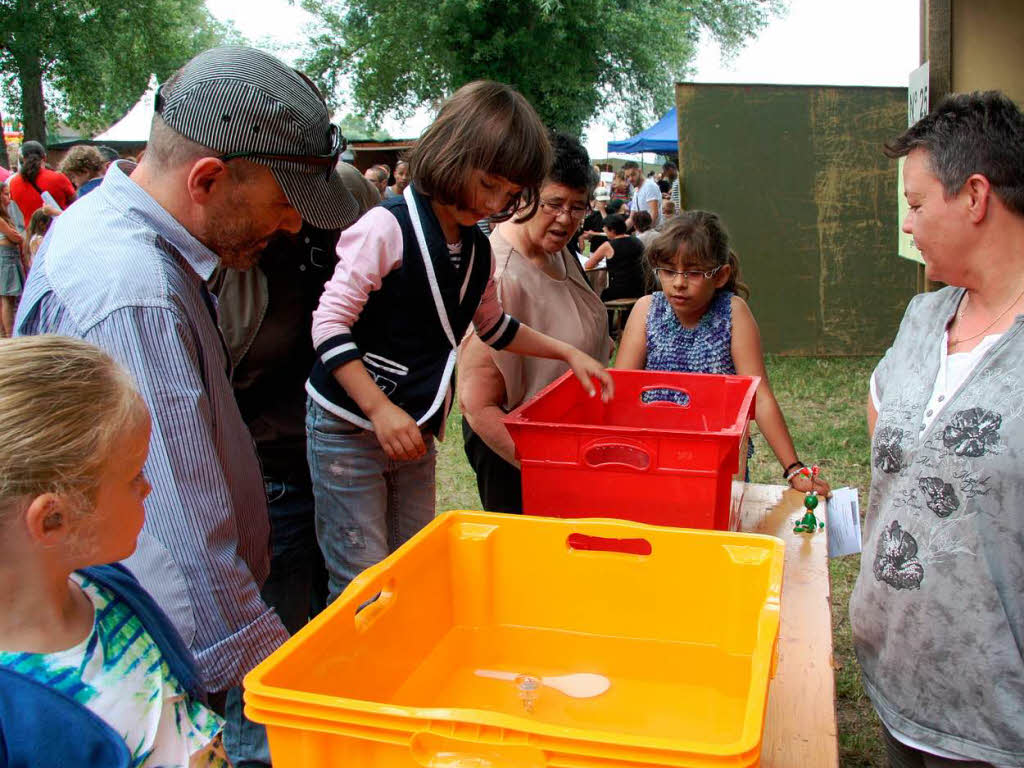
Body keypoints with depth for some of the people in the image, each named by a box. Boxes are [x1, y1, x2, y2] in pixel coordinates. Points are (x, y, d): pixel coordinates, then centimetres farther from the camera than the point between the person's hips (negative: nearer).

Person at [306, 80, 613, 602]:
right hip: (349, 427, -7)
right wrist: (380, 409, -25)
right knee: (361, 581, -1)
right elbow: (330, 326, -19)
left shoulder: (477, 251, 6)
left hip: (416, 431, 7)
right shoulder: (388, 227, -17)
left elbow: (493, 326, 23)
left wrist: (567, 352, 18)